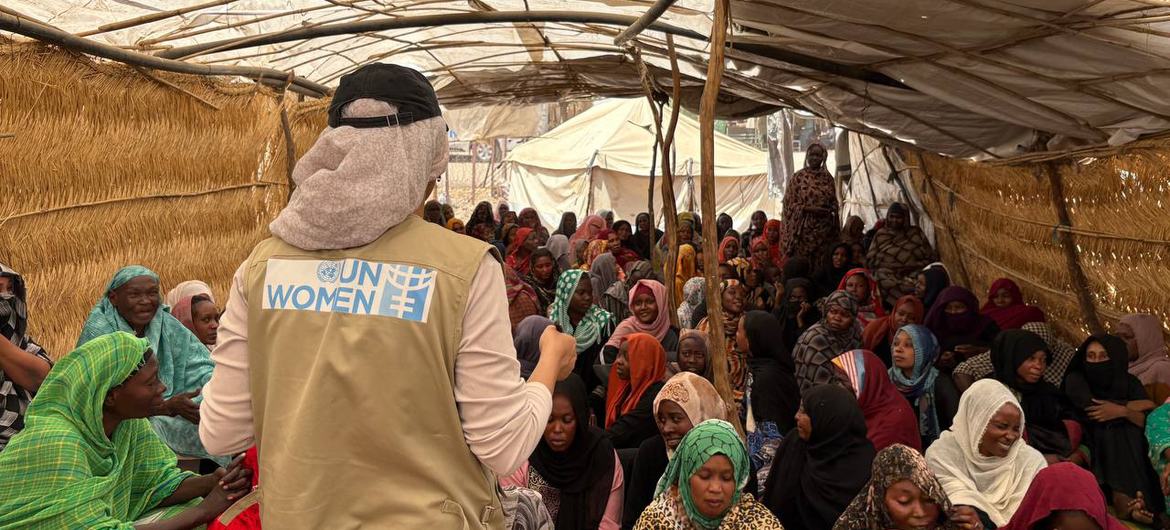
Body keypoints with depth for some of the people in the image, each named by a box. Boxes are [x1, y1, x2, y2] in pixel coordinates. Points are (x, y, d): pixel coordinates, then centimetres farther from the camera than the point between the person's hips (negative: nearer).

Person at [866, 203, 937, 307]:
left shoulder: (916, 233, 14)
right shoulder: (880, 234, 15)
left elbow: (931, 257, 11)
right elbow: (870, 260, 11)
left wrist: (913, 266, -6)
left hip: (913, 276, 0)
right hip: (888, 277, 0)